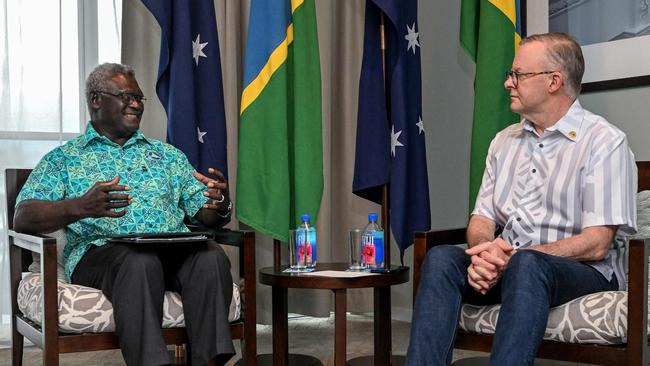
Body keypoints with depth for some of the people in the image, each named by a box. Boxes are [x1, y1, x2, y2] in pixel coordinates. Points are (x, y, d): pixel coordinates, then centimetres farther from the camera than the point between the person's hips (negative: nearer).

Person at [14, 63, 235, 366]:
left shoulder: (168, 155, 27)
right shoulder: (63, 159, 15)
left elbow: (204, 214, 20)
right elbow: (23, 217, 0)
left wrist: (220, 205, -7)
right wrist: (80, 207, -21)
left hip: (175, 250, 3)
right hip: (100, 250, -3)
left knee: (210, 256, -31)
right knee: (139, 261, -37)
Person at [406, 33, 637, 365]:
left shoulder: (604, 142, -5)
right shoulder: (504, 141, 16)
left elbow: (596, 244, -13)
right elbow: (481, 219, 11)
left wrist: (512, 257, -20)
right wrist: (485, 255, -14)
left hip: (585, 272, -5)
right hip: (505, 265, 5)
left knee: (526, 265, -38)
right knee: (441, 258, -23)